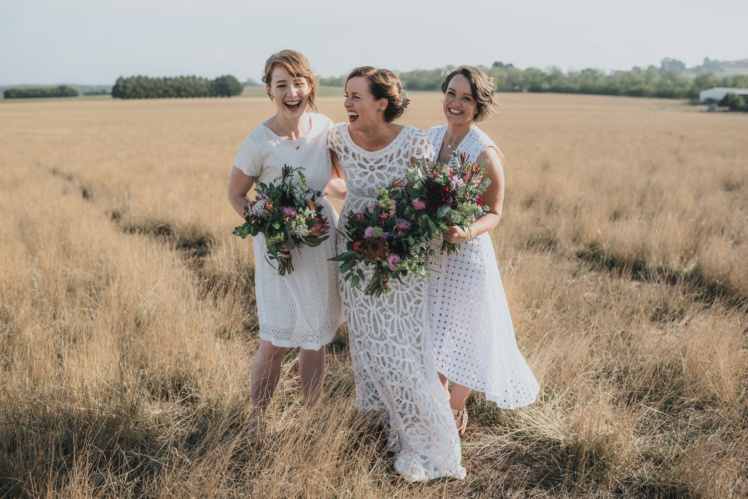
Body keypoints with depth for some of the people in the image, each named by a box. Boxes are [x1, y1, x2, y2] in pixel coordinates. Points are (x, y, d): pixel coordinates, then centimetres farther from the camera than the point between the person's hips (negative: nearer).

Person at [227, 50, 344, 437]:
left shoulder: (325, 127, -6)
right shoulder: (259, 142, -17)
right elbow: (235, 194, -3)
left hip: (323, 238, 4)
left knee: (316, 342, 11)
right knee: (274, 344, 1)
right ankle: (256, 420, 27)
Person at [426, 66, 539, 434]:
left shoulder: (485, 153, -17)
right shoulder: (431, 137, 1)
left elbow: (494, 213, -12)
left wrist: (466, 232, -31)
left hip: (466, 255, -6)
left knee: (463, 337, 9)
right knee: (432, 333, 18)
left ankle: (454, 410, 33)